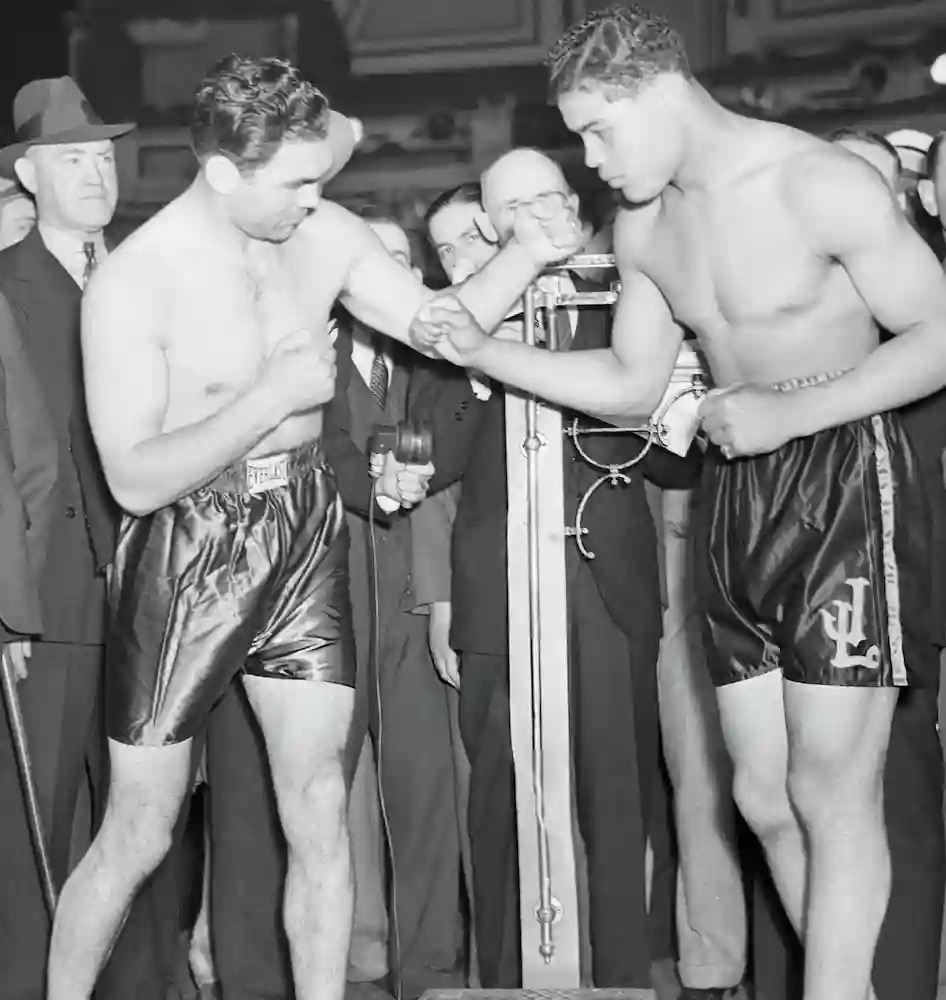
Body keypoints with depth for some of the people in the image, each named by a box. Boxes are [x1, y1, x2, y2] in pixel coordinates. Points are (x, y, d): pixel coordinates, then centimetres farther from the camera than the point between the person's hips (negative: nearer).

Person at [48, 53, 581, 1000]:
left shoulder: (321, 233, -2)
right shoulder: (131, 284, -18)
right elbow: (136, 478, -20)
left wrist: (527, 254, -10)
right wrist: (275, 394, -24)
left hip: (306, 533, 5)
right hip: (187, 550, -4)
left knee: (319, 816, 5)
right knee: (139, 834, 4)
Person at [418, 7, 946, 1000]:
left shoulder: (823, 184, -15)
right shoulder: (642, 226, 7)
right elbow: (633, 384, 14)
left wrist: (790, 410, -20)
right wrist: (484, 352, 3)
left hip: (844, 479, -7)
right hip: (733, 494, 7)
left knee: (832, 790, -7)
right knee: (765, 797, 8)